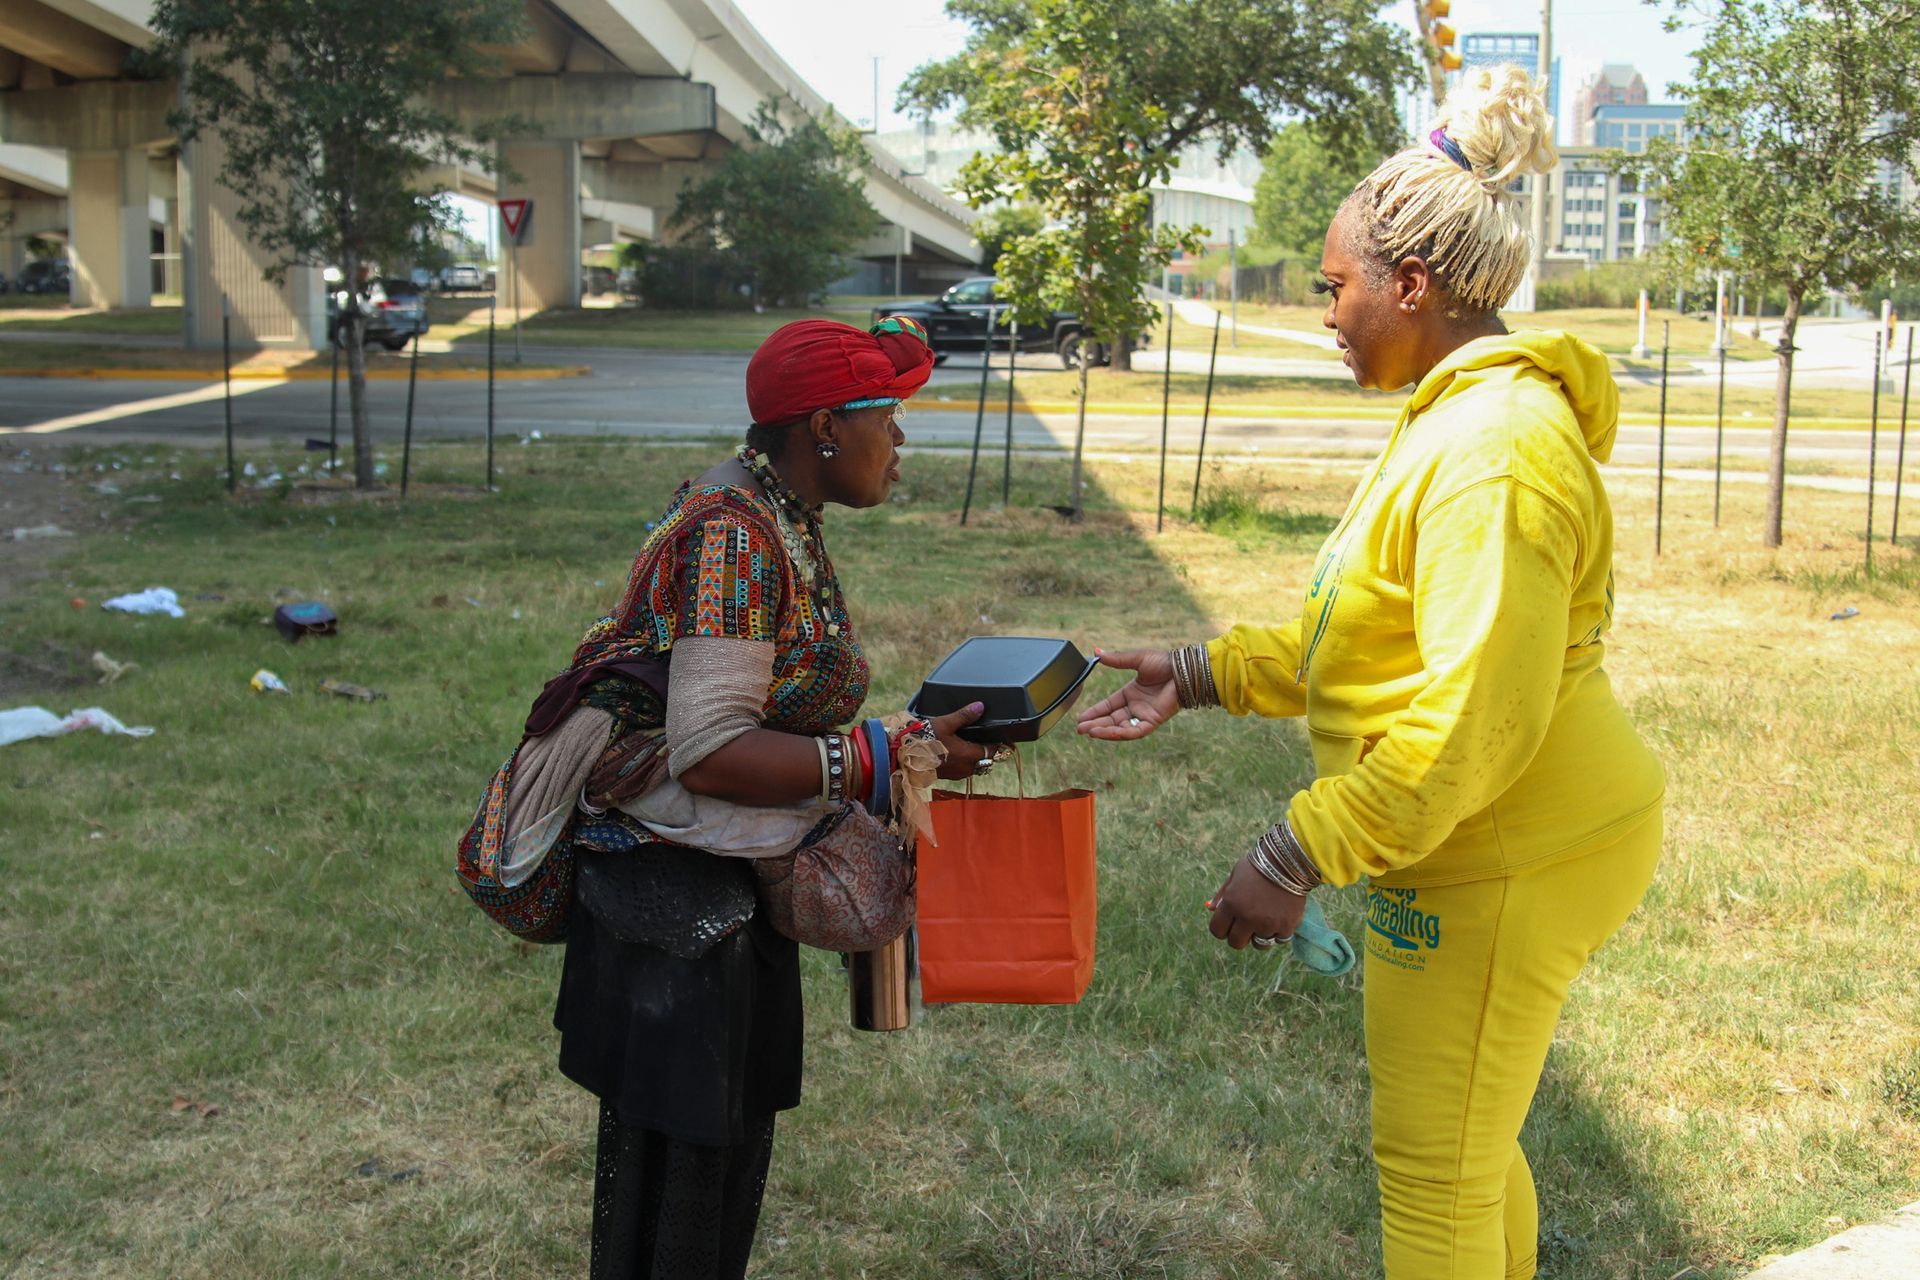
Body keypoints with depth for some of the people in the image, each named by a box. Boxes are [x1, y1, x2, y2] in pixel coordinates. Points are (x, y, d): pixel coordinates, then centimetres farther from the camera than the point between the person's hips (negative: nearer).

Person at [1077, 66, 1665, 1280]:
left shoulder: (1494, 451, -23)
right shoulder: (1463, 420, 13)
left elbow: (1472, 718, -29)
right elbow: (1383, 640, 18)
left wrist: (1293, 859, -26)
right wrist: (1205, 673, 11)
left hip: (1501, 866, -11)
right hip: (1490, 853, 11)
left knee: (1436, 1175, 3)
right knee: (1473, 1147, 24)